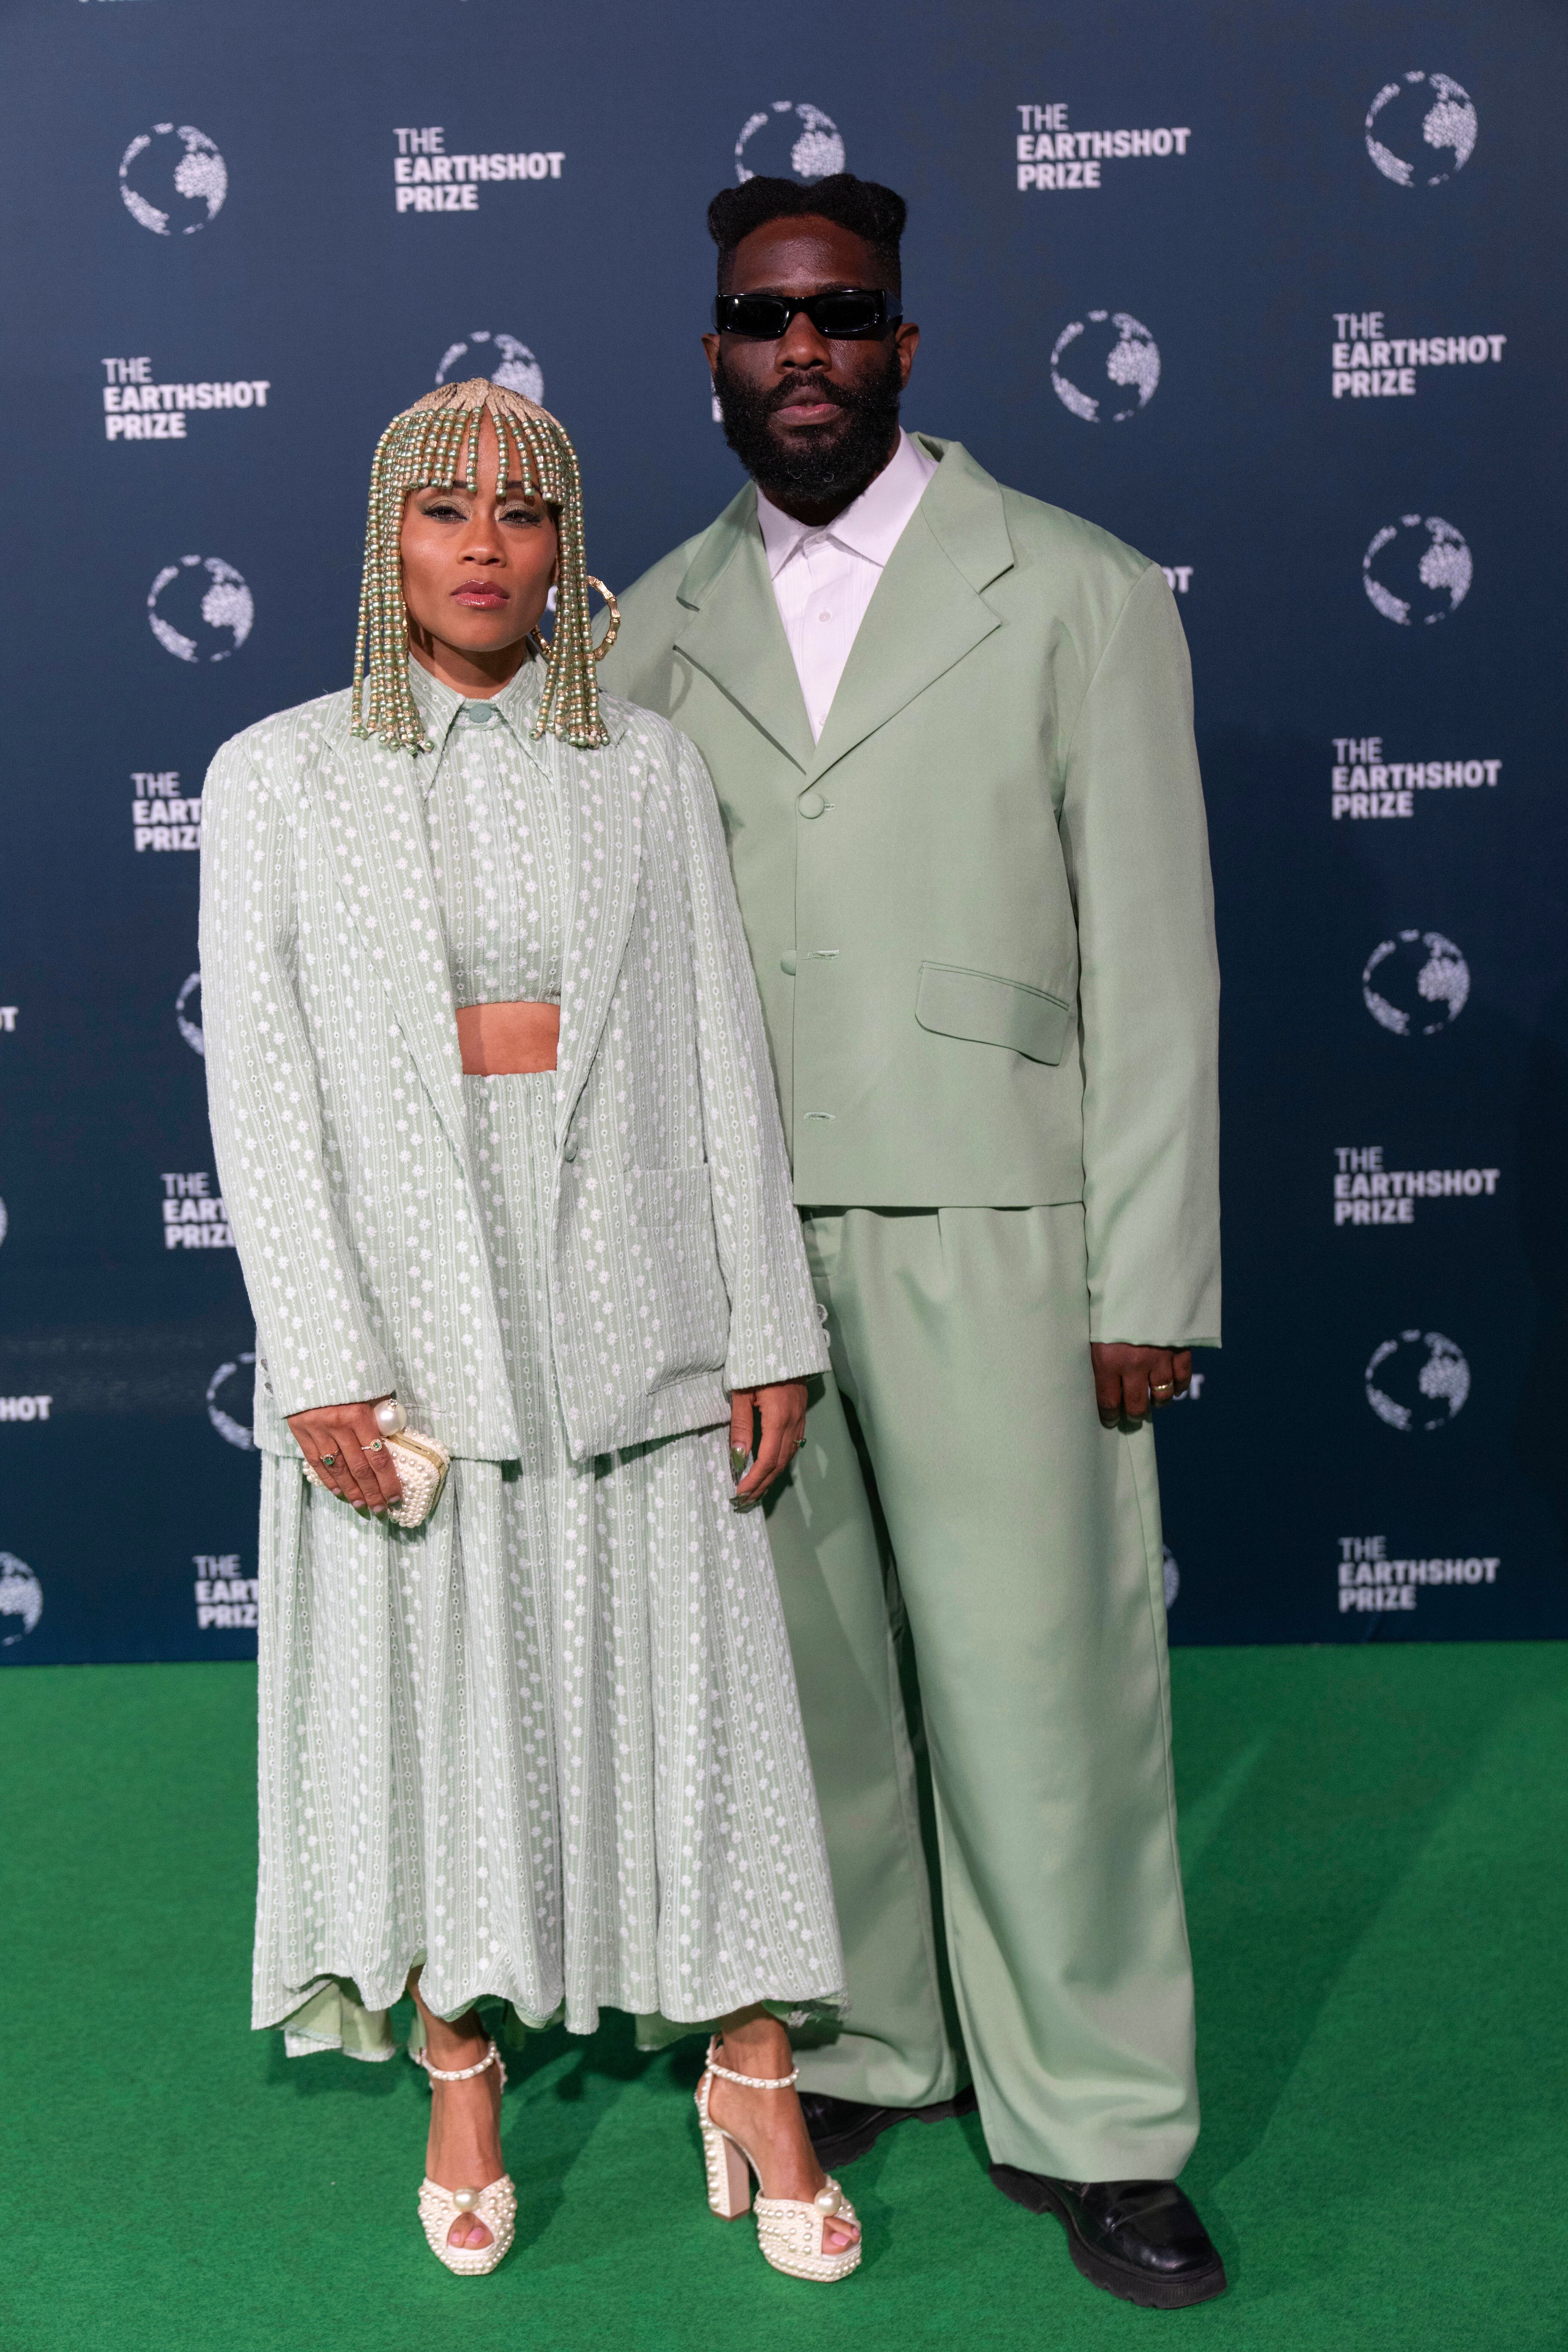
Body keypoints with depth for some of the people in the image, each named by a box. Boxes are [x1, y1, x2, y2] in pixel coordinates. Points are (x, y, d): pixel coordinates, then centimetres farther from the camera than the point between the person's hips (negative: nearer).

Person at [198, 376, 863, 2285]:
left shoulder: (646, 766, 7)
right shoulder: (277, 778, 3)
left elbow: (722, 1052, 5)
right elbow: (260, 1088, -2)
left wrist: (767, 1326, 1)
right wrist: (322, 1359, -10)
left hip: (630, 1297, 1)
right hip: (402, 1295, 0)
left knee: (685, 1682, 6)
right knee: (432, 1693, 10)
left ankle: (750, 2074, 24)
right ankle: (461, 2079, 30)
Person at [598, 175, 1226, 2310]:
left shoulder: (1080, 596, 3)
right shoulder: (655, 629, 11)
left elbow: (1152, 958, -1)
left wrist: (1150, 1285, -6)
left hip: (986, 1236, -3)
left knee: (1042, 1685, 2)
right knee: (799, 1674, 13)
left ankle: (1091, 2124, 22)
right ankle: (862, 2047, 34)